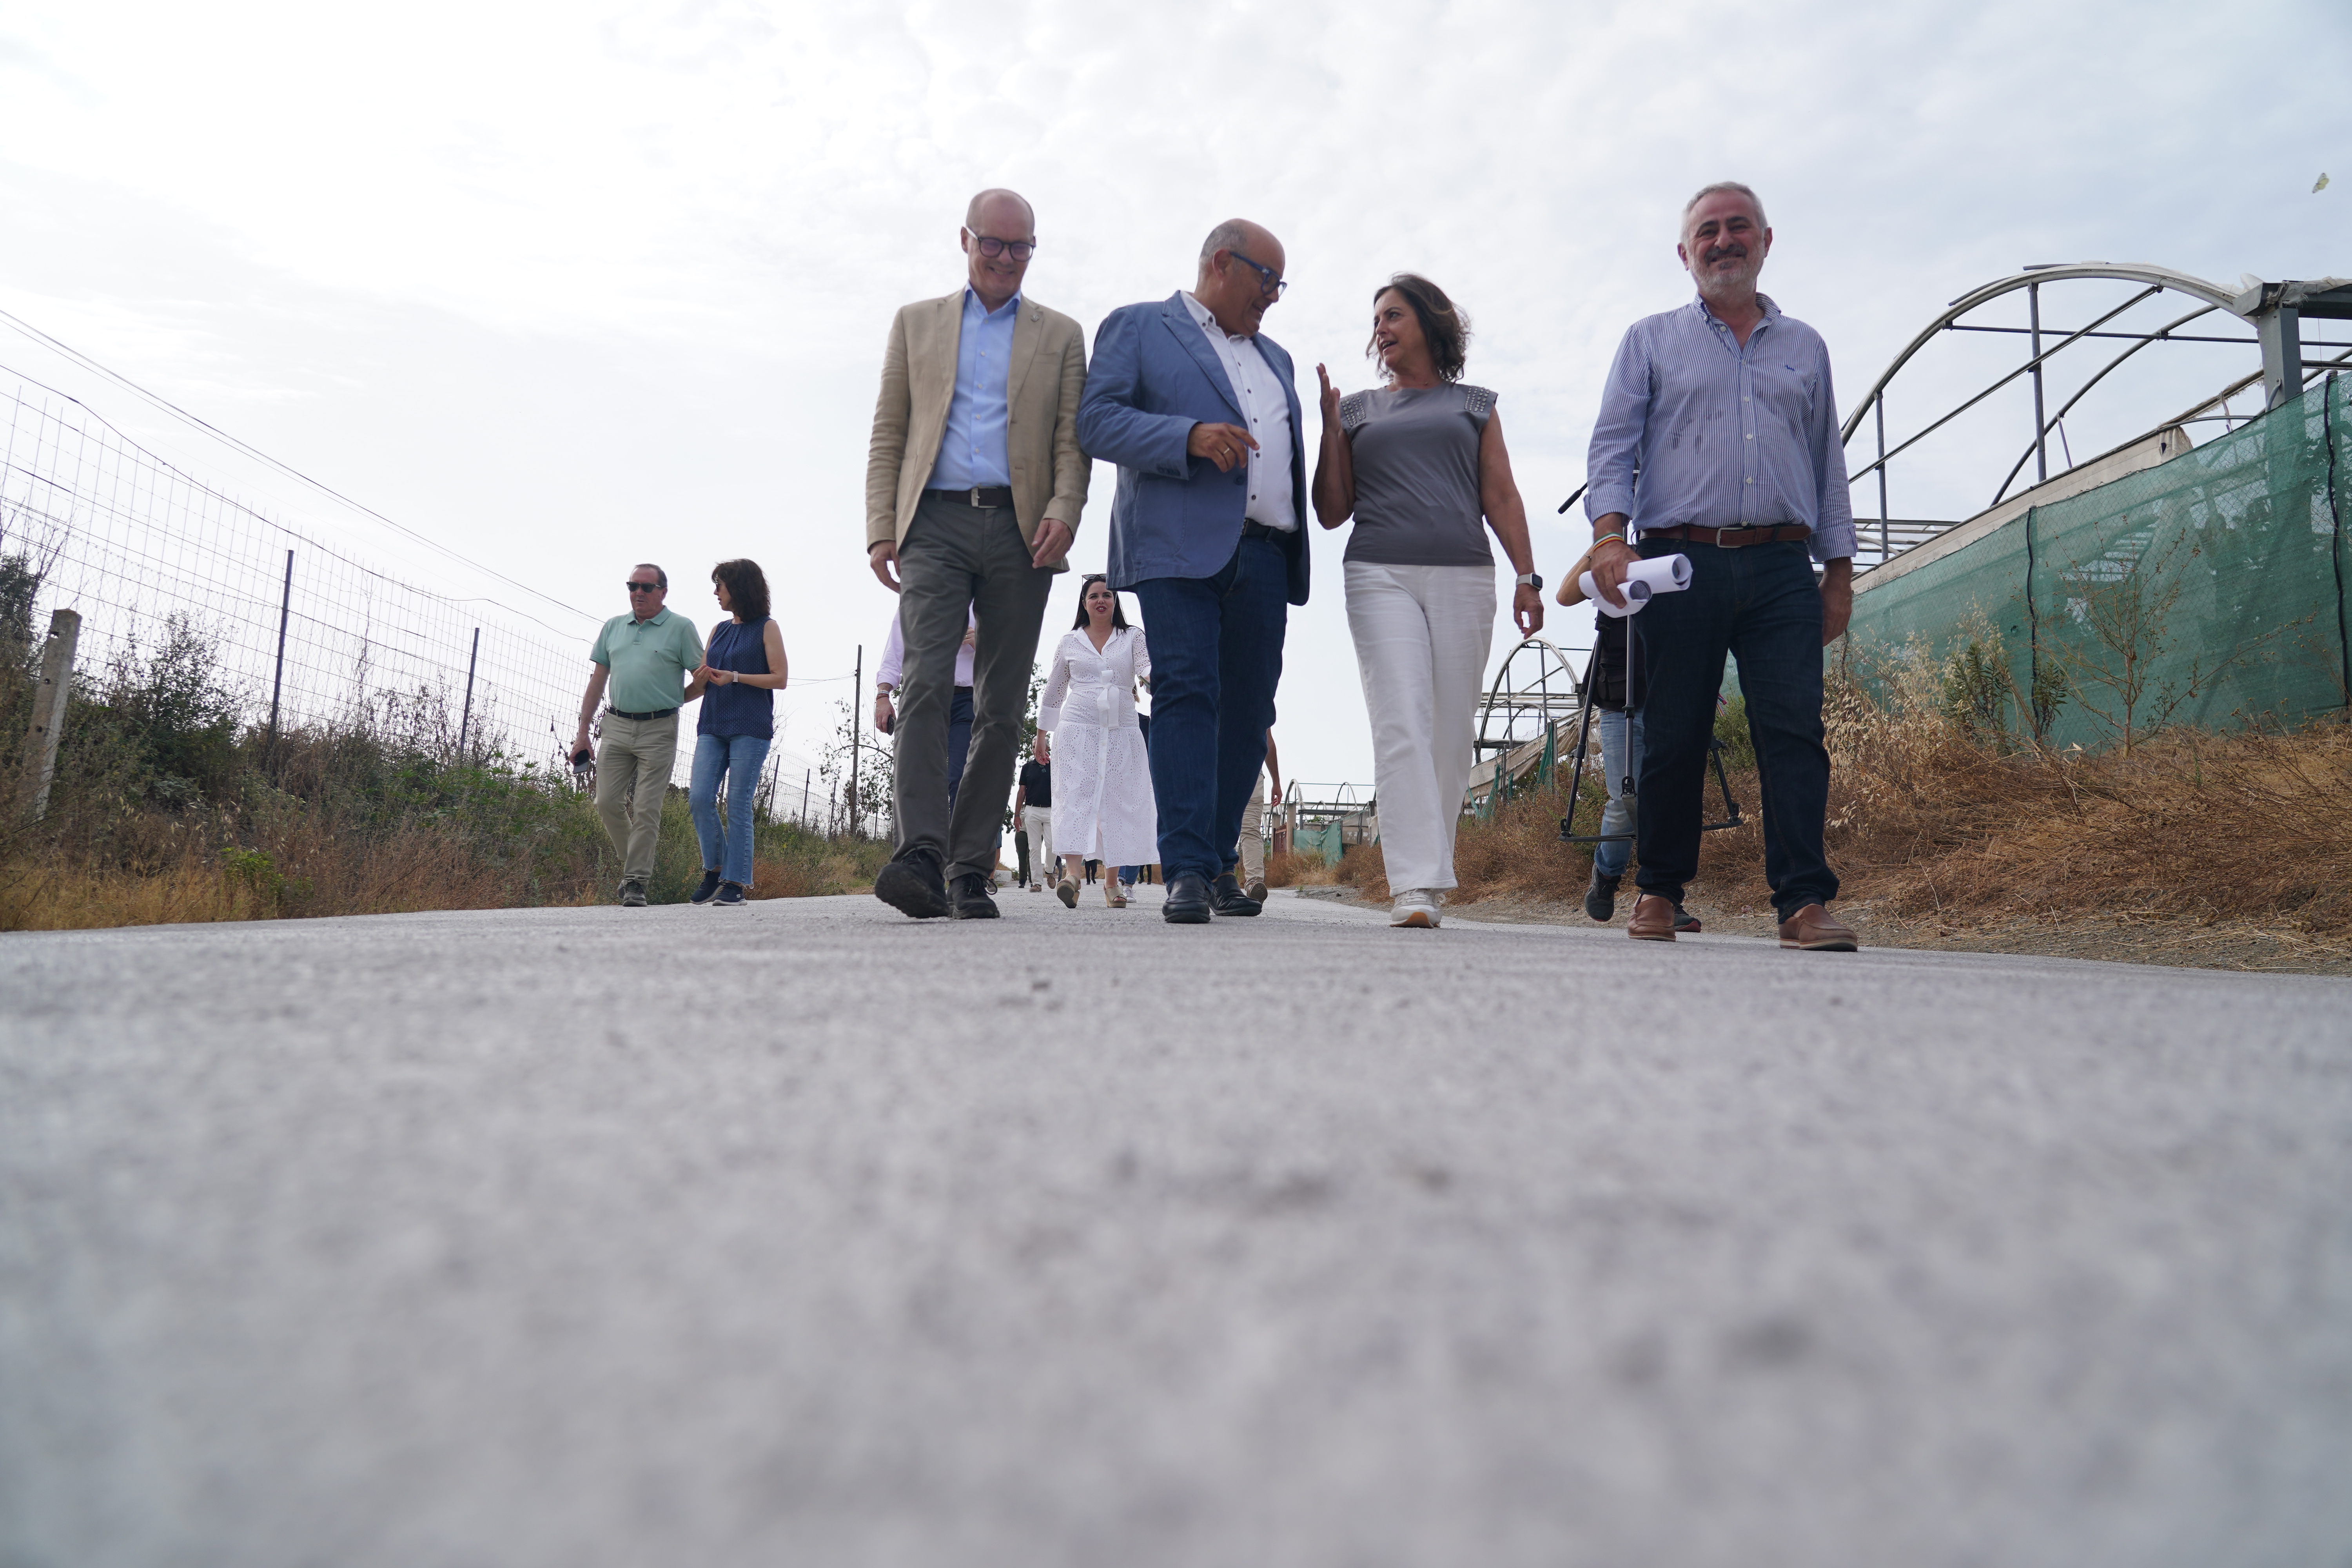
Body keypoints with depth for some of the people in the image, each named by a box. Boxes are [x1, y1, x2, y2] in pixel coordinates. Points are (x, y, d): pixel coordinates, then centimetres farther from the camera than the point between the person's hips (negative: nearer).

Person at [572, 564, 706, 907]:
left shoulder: (681, 628, 0)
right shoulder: (613, 627, 14)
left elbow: (702, 682, 2)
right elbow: (597, 682, 15)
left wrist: (669, 702, 7)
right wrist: (583, 732, 11)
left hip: (659, 731, -4)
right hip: (616, 727, 4)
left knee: (647, 809, -4)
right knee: (607, 802, 1)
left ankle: (635, 883, 2)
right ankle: (633, 860, 23)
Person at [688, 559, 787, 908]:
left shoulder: (767, 628, 3)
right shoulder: (719, 630, 19)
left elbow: (779, 679, -4)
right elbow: (701, 676, 23)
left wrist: (735, 677, -14)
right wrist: (703, 676, -1)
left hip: (750, 727, -5)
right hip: (713, 725, 5)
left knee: (738, 804, -6)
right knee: (699, 798, -7)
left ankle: (736, 882, -1)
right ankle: (715, 870, 8)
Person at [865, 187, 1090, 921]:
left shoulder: (1061, 335, 17)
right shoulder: (917, 323, 17)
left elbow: (1072, 441, 8)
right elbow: (887, 435, 11)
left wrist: (1064, 510, -11)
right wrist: (881, 528, -1)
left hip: (1019, 531, 1)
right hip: (935, 524, -1)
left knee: (1001, 709, -1)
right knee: (927, 684, -18)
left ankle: (970, 871, 3)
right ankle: (920, 858, -25)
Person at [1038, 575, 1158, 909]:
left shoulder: (1132, 638, 13)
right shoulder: (1069, 642, 13)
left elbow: (1147, 667, -4)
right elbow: (1053, 691, 18)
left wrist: (1157, 674, -29)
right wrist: (1042, 734, 17)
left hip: (1121, 733, 1)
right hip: (1078, 730, -1)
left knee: (1118, 800, 0)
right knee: (1077, 795, -16)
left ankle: (1112, 880, 9)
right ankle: (1072, 872, -30)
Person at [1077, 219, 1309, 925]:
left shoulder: (1274, 357, 29)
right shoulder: (1136, 327, 11)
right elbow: (1096, 419, -3)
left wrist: (1296, 549, 16)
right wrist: (1190, 436, -16)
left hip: (1265, 555, 6)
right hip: (1181, 548, -5)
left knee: (1248, 710, 2)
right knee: (1186, 694, -15)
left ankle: (1220, 863, 11)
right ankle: (1186, 871, -16)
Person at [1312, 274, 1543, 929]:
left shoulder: (1474, 404, 18)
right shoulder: (1359, 410, 18)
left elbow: (1501, 497, 12)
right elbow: (1332, 511, 14)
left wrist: (1527, 575, 2)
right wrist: (1329, 427, 4)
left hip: (1464, 578, 1)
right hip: (1380, 576, -1)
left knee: (1453, 731, 0)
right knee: (1401, 722, -15)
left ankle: (1431, 871, 11)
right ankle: (1415, 884, -20)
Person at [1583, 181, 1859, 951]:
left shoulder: (1805, 347, 22)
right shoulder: (1650, 341, 15)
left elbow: (1829, 464, 21)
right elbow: (1613, 444, 3)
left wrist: (1839, 571, 13)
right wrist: (1610, 534, -14)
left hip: (1782, 569, 2)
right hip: (1680, 563, -2)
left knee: (1794, 730, -9)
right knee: (1672, 738, 0)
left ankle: (1805, 902, -9)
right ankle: (1658, 893, 12)